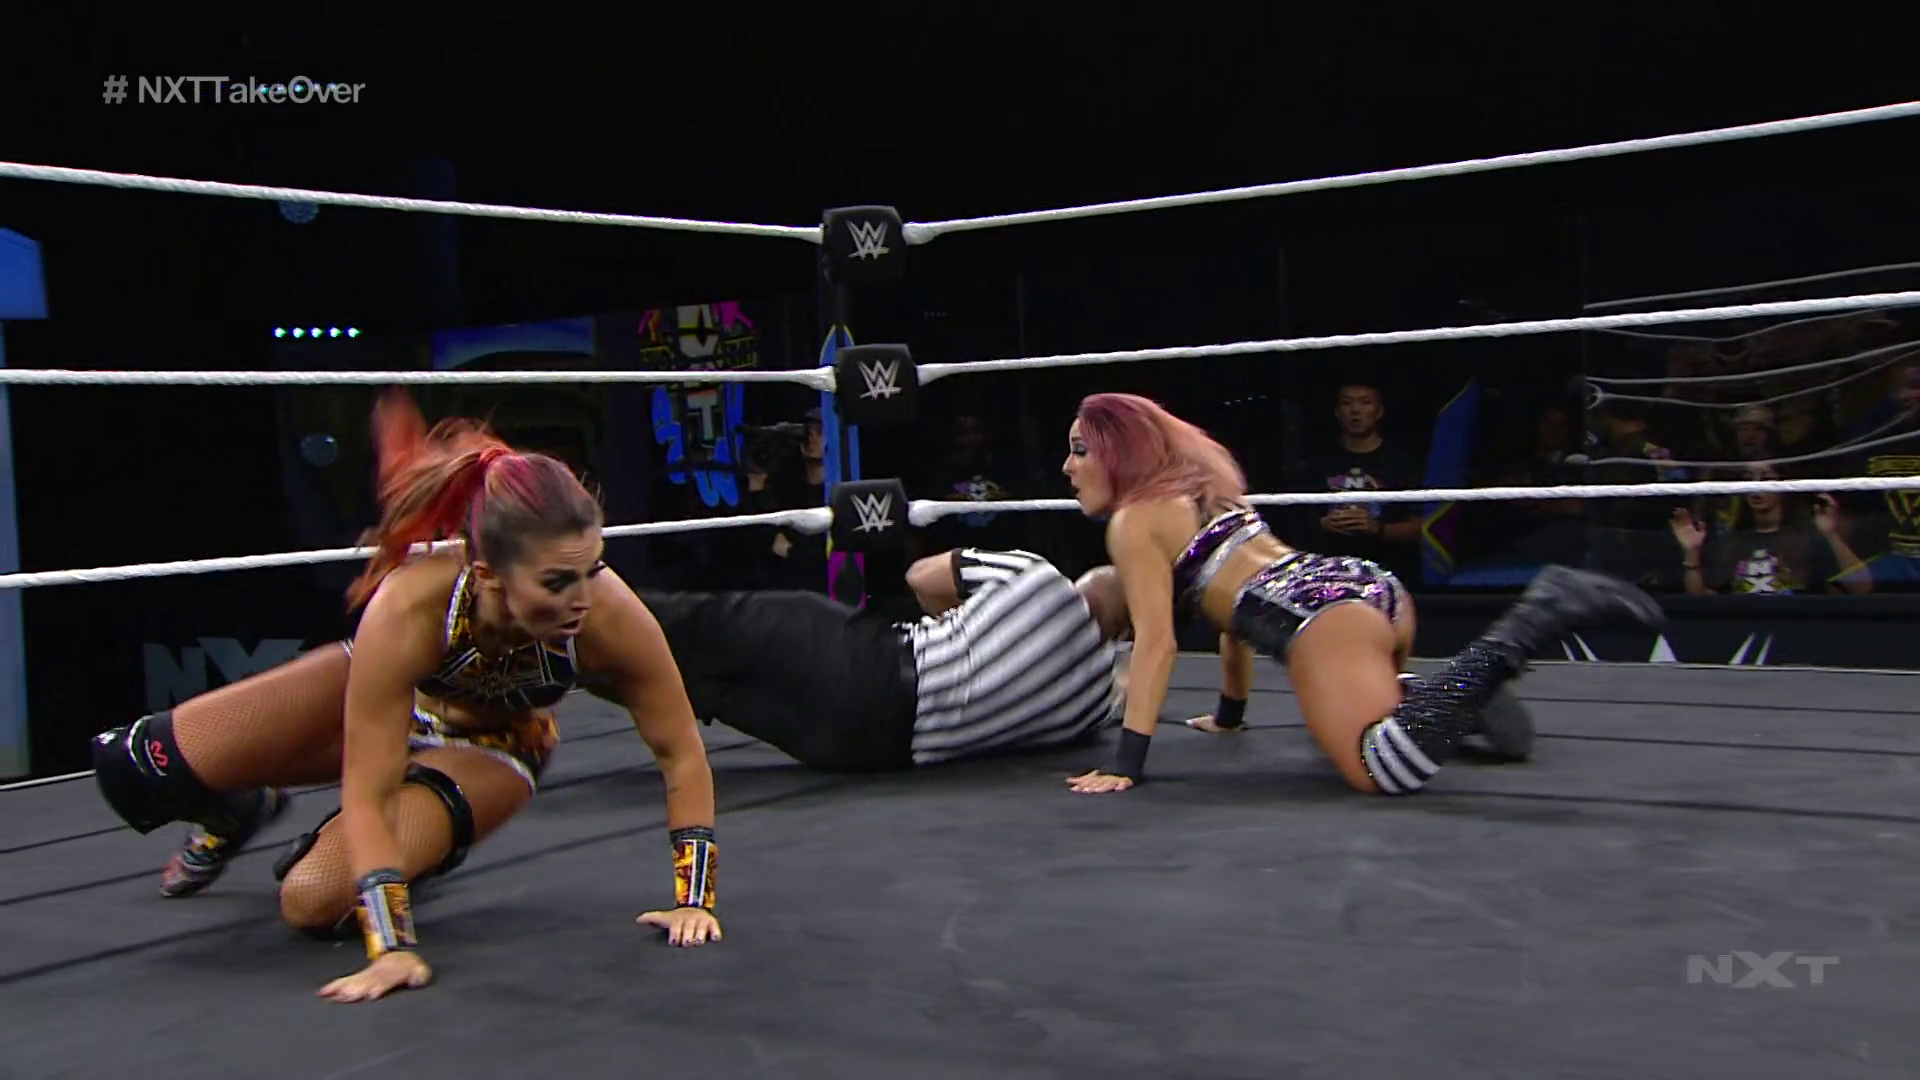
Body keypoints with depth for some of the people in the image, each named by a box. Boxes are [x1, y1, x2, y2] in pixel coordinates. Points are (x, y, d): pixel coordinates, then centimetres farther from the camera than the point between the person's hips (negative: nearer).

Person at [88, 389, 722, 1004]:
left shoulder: (610, 616, -38)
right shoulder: (407, 611, -41)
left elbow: (682, 754, -23)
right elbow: (367, 797, -34)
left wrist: (694, 899, -27)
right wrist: (392, 947, -41)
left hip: (486, 748, 0)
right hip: (379, 700, 0)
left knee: (315, 903, -21)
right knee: (135, 766, -8)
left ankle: (421, 849, 15)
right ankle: (238, 815, 27)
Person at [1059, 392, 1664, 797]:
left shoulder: (1134, 520, 4)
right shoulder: (1197, 490, 29)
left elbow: (1156, 642, -6)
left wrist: (1125, 764, -8)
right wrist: (1229, 713, 44)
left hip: (1320, 615, -10)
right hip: (1373, 589, 10)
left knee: (1386, 770, -28)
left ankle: (1539, 617, -26)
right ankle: (1474, 700, 9)